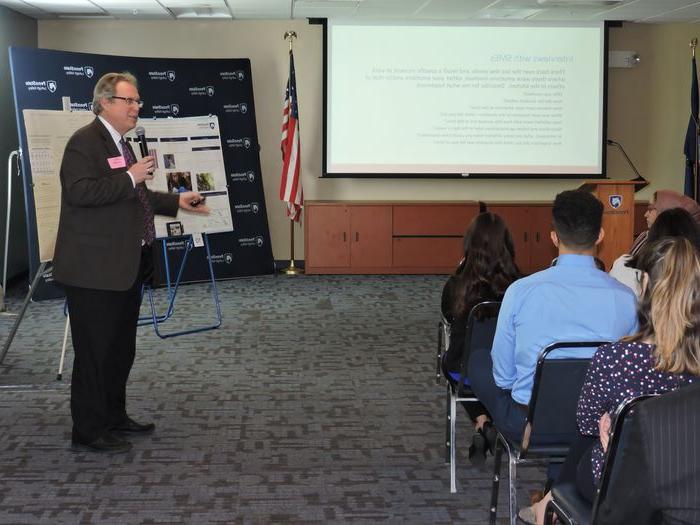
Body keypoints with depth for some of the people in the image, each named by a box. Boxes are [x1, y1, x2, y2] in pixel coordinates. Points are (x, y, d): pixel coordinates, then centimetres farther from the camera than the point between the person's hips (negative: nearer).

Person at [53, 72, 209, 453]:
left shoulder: (121, 144, 17)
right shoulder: (85, 141, -13)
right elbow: (80, 192, -26)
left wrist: (176, 202, 21)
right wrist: (130, 177, -24)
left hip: (125, 266, 10)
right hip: (95, 268, -10)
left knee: (121, 348, 17)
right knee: (95, 350, -3)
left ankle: (114, 417, 29)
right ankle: (88, 431, 6)